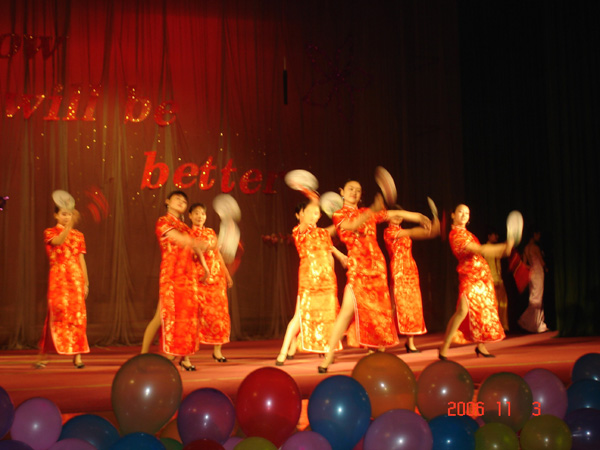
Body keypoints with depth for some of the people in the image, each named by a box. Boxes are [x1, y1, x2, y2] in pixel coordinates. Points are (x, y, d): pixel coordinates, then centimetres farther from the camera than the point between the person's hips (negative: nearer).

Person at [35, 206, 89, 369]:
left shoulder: (78, 235, 14)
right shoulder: (50, 232, 6)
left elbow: (81, 259, 13)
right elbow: (58, 241, -18)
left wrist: (86, 282, 9)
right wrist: (70, 225, -30)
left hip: (76, 277, 3)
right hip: (58, 278, -3)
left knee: (77, 314, -2)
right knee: (57, 313, -8)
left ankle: (77, 356, 2)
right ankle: (43, 356, 1)